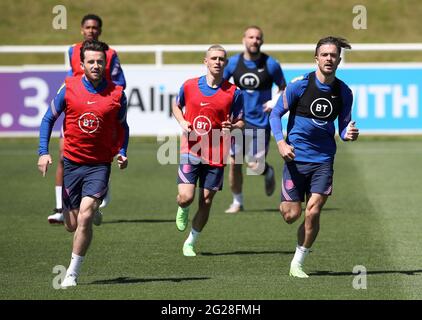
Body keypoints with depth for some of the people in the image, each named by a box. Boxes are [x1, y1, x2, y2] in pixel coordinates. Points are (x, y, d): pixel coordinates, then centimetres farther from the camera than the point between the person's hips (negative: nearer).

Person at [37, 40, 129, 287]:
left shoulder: (117, 94, -2)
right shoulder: (69, 89, -2)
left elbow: (122, 127, 13)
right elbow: (49, 119, 7)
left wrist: (122, 153, -2)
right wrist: (43, 151, -3)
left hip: (100, 164, -2)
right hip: (71, 162, 2)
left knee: (85, 217, -19)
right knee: (72, 224, 6)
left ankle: (73, 273, -6)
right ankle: (93, 211, 45)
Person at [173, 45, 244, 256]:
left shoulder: (233, 93, -3)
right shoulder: (189, 86, 0)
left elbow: (241, 123, 3)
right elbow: (177, 106, 18)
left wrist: (232, 126, -20)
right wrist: (182, 121, -3)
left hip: (216, 155, 0)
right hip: (191, 151, 0)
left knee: (206, 203, 4)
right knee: (186, 197, -14)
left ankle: (190, 243, 22)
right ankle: (183, 210, 25)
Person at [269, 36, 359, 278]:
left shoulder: (344, 92, 1)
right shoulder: (300, 84, -8)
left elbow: (344, 126, 11)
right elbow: (276, 114, -2)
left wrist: (349, 134, -14)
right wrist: (281, 142, -18)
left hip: (323, 159, 2)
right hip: (296, 156, -2)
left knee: (313, 213, -10)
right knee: (292, 215, -1)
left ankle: (298, 263, 6)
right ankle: (284, 202, 38)